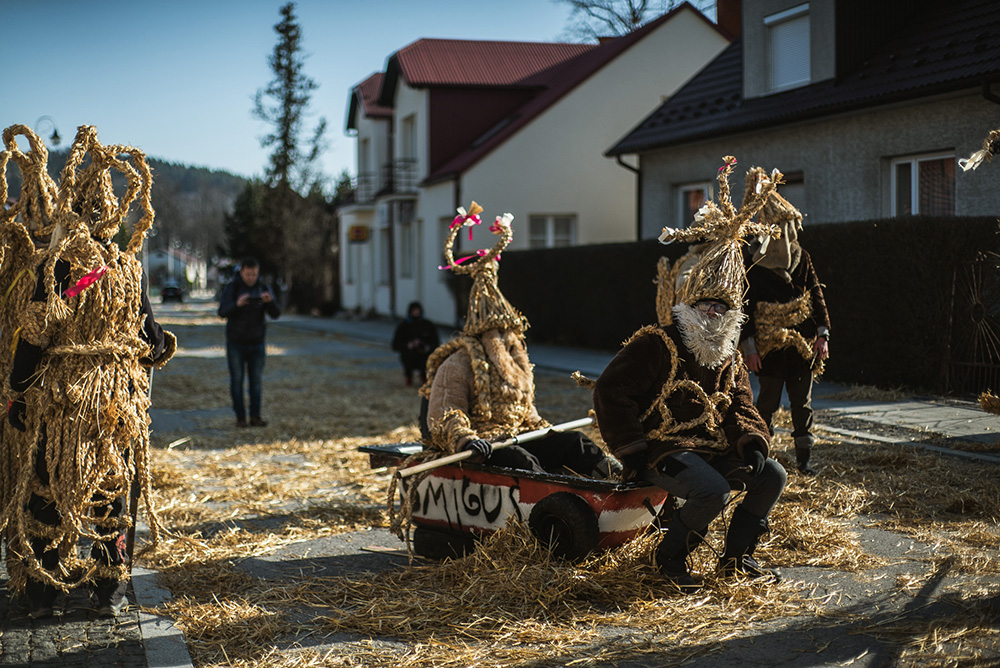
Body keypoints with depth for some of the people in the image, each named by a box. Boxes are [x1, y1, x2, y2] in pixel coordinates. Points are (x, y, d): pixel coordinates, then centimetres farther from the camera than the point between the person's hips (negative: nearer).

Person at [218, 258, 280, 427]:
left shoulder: (263, 289, 1)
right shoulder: (232, 288, -7)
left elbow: (275, 314, -6)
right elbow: (222, 312, -18)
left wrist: (270, 302, -28)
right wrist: (237, 304, -38)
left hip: (257, 343, 2)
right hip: (235, 343, -2)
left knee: (256, 380, 3)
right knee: (237, 380, 0)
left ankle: (255, 416, 7)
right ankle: (240, 417, 5)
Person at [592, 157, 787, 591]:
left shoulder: (728, 358, 15)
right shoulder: (655, 345, -10)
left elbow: (740, 407, 17)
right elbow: (610, 393, -15)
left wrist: (752, 441, -6)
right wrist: (633, 451, -16)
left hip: (713, 448, 8)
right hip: (665, 449, -8)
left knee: (771, 476, -3)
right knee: (713, 492, -31)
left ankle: (736, 557, 9)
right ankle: (670, 556, -6)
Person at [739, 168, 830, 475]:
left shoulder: (802, 258, 8)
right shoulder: (755, 264, -5)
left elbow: (816, 296, 10)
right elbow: (746, 305, -5)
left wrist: (822, 334, 2)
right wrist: (749, 345, -11)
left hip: (802, 344, 4)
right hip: (770, 344, -4)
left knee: (802, 402, 6)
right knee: (768, 402, -1)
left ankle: (804, 458, 13)